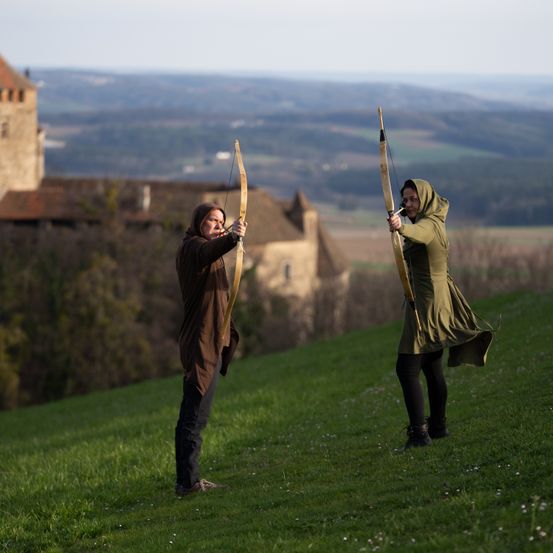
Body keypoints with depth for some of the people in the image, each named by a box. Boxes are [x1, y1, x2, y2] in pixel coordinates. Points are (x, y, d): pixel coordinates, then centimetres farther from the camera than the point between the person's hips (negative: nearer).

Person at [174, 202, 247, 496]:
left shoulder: (199, 248, 19)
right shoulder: (192, 247, -12)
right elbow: (209, 251, -37)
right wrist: (230, 238, -55)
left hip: (210, 342, 11)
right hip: (201, 342, -11)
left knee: (193, 413, 14)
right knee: (195, 414, -13)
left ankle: (188, 478, 19)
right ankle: (187, 481, -16)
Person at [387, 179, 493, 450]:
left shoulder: (428, 225, -17)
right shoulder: (435, 222, 12)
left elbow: (418, 233, -43)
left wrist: (401, 227, -63)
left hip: (426, 303, -10)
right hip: (440, 303, 10)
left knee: (407, 369, -12)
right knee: (432, 367, 19)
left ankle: (419, 431, -17)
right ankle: (438, 425, 28)